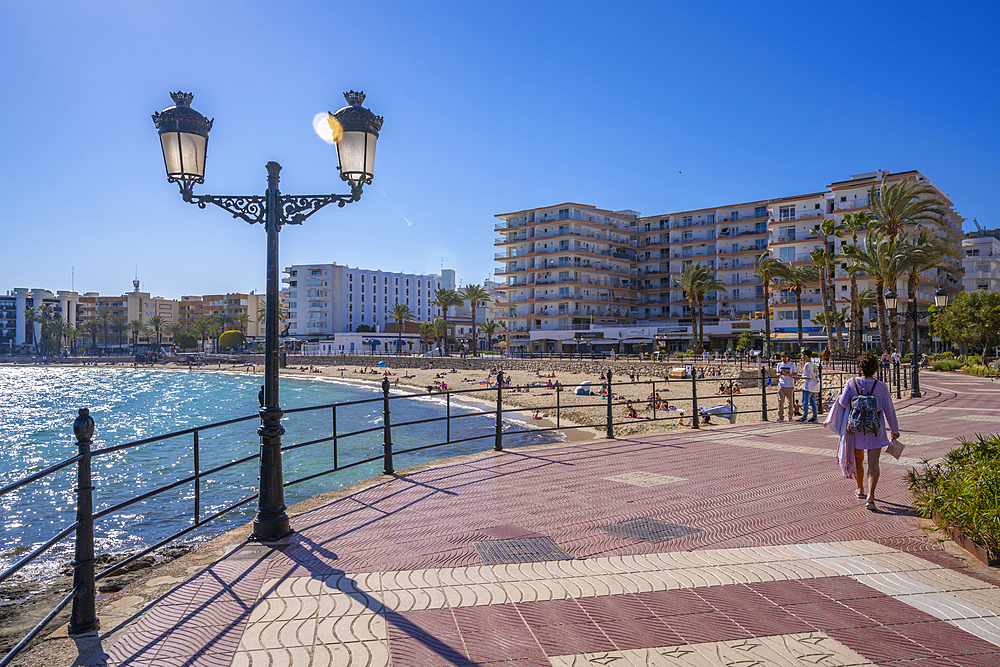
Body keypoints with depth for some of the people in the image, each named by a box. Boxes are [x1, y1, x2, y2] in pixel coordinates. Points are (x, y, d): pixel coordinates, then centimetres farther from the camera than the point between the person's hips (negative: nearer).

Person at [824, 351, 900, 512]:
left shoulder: (851, 383, -7)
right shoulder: (881, 387, -7)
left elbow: (843, 402, -12)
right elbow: (889, 410, -1)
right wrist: (894, 430, 10)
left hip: (855, 428, 1)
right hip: (875, 430, -1)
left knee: (858, 460, 21)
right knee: (873, 465, 0)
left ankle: (860, 490, 38)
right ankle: (870, 497, -12)